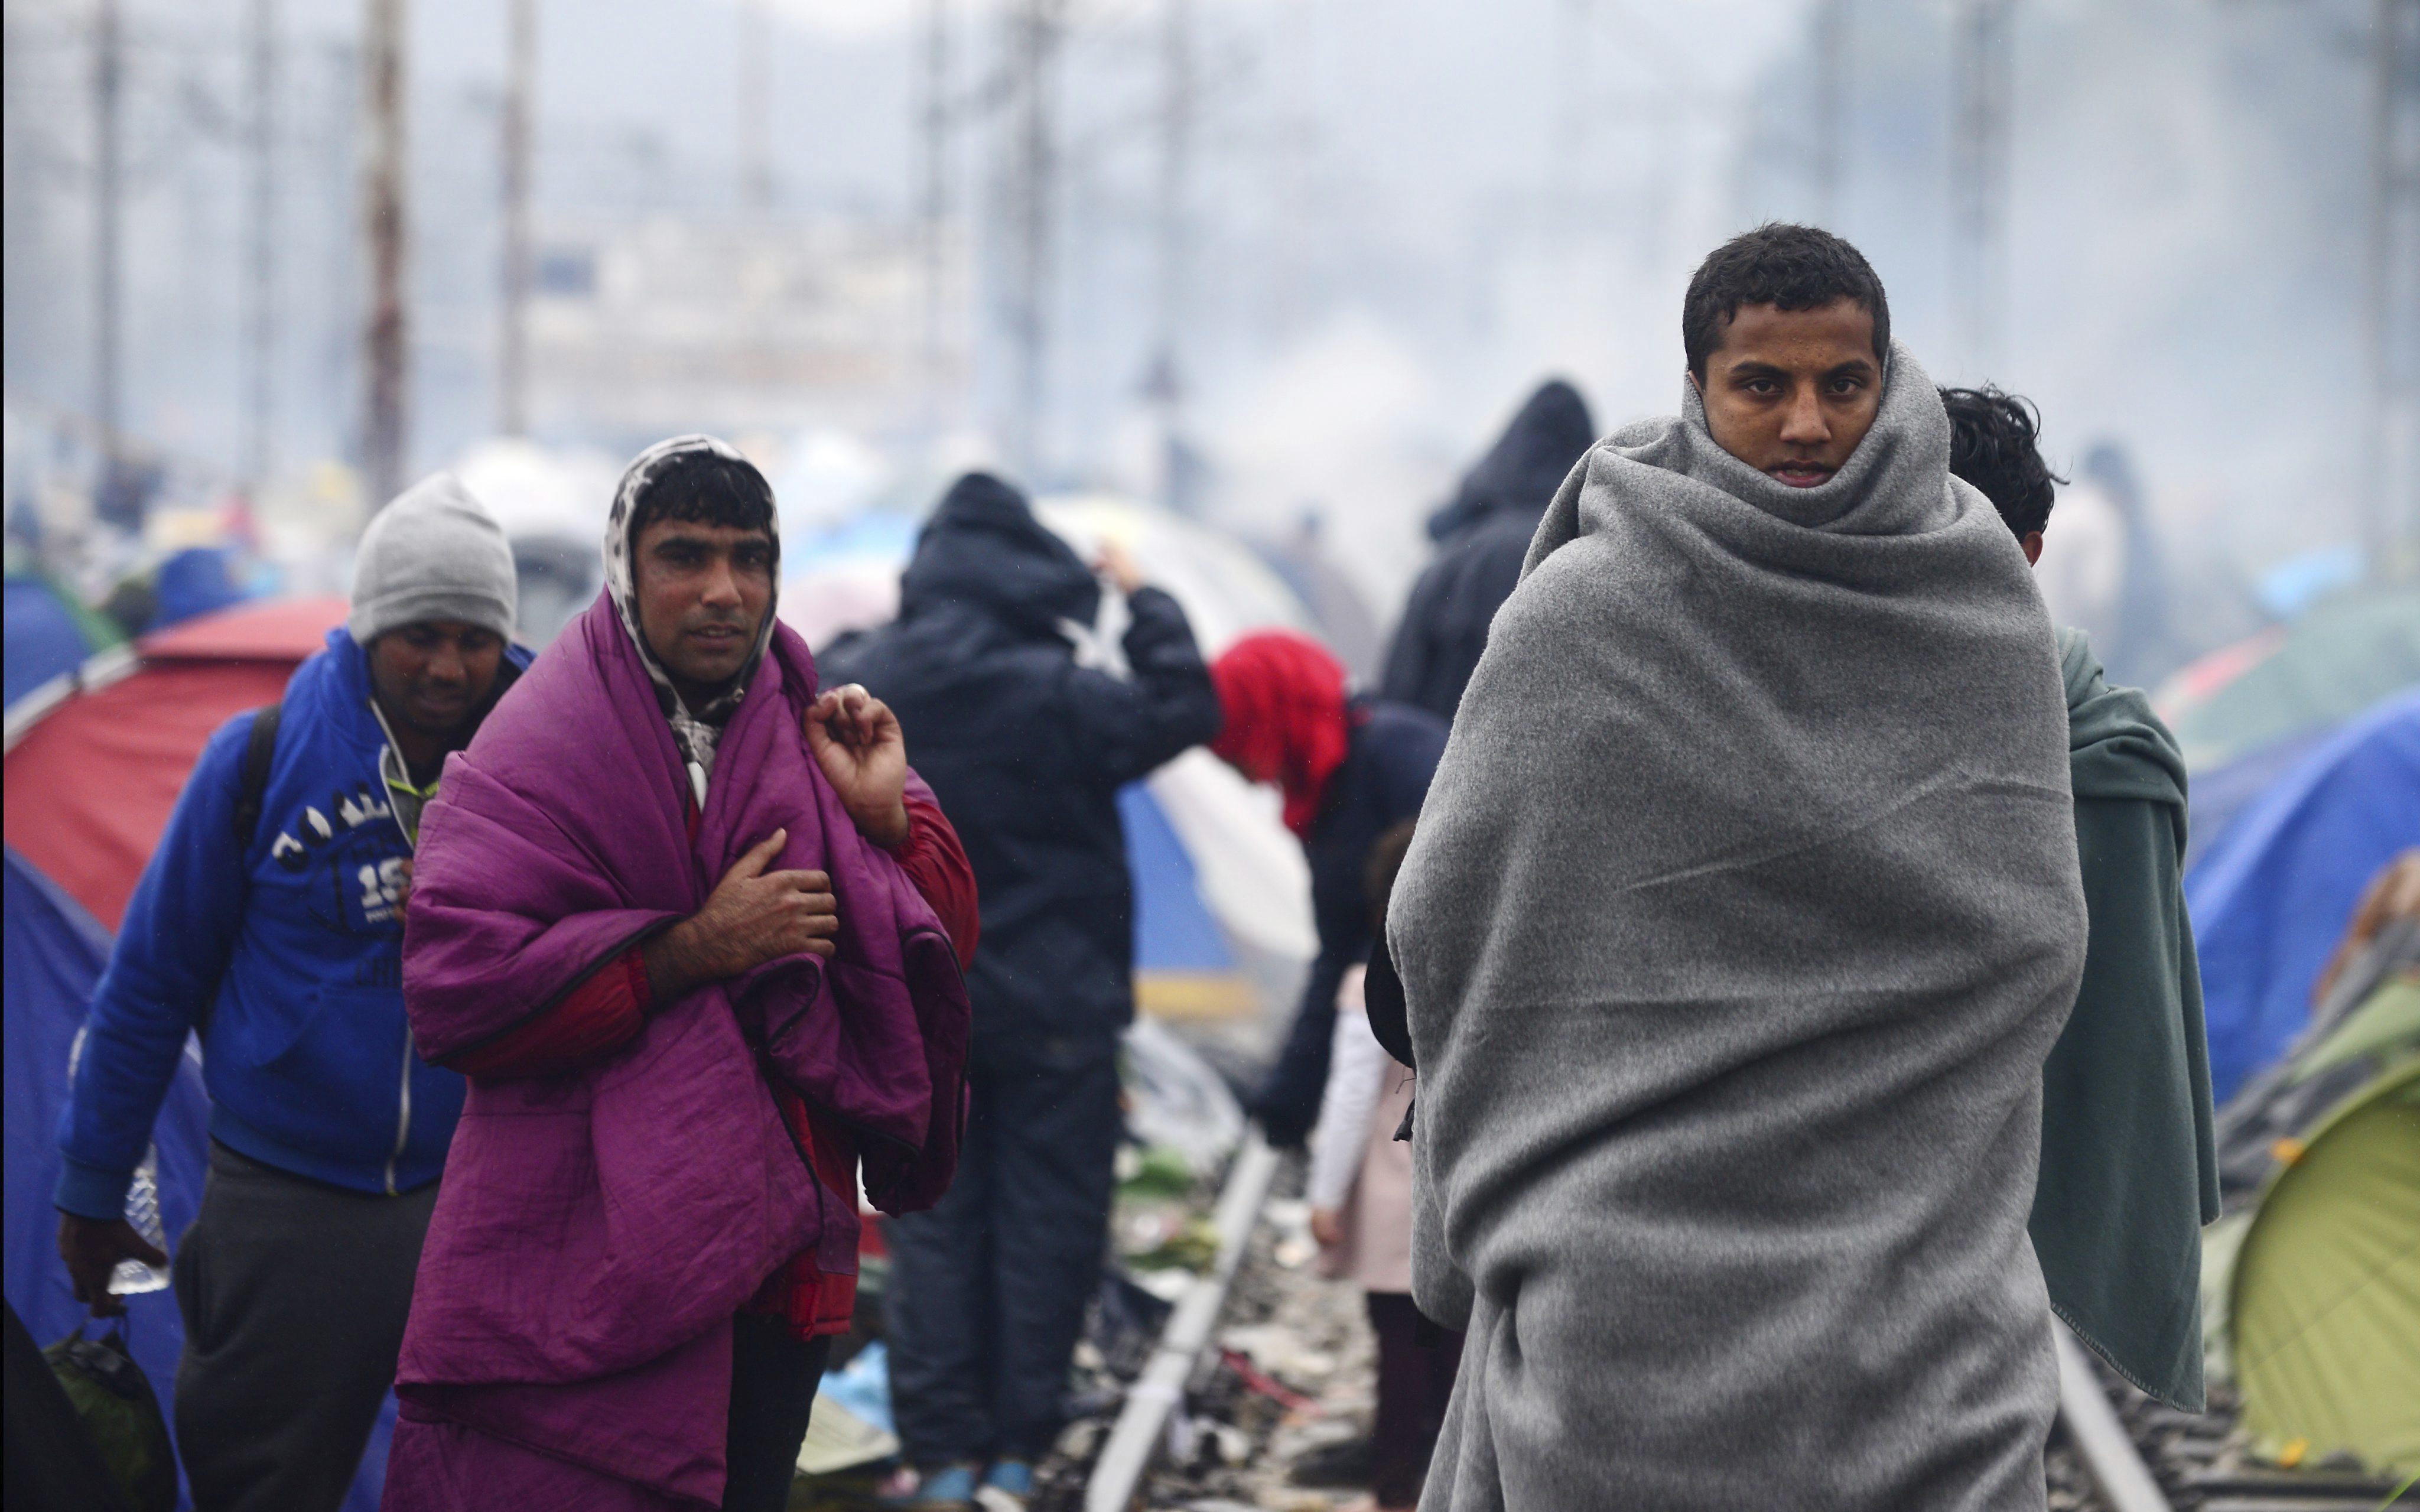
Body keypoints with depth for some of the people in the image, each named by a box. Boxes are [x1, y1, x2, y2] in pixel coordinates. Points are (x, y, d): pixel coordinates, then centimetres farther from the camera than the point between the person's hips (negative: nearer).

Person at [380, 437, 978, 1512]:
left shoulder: (807, 737, 9)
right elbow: (455, 991, -18)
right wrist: (696, 949, -19)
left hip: (778, 1257, 6)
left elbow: (939, 938, 13)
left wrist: (886, 816, -6)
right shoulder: (535, 754, -7)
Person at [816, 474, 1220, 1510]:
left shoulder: (852, 683, -4)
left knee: (932, 1220, 10)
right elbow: (1183, 713, -7)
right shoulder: (1052, 695, -18)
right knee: (1043, 1219, 6)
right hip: (1051, 1007, -4)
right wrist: (1144, 603, 3)